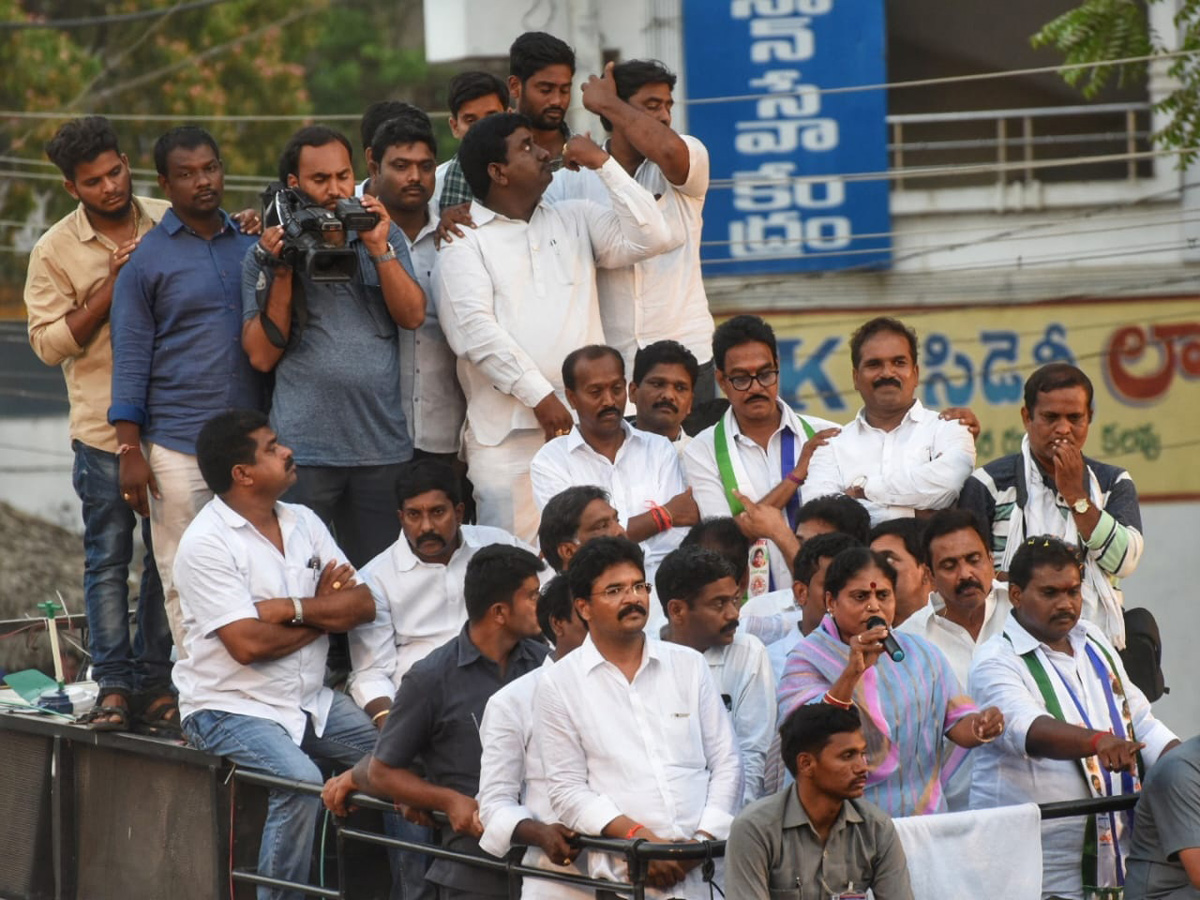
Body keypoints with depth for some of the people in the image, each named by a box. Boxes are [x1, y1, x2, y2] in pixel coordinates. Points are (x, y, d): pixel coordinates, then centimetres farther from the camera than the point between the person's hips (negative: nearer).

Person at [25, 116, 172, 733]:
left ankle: (155, 677, 16)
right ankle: (113, 685, 5)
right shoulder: (55, 252, -2)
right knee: (108, 559, -1)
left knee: (170, 556, 7)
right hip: (104, 426, -3)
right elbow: (49, 342, -7)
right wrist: (111, 288, -15)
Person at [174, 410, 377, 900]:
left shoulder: (304, 523, 9)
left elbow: (363, 605, 1)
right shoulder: (206, 543, -12)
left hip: (310, 702, 7)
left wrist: (288, 608, -15)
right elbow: (248, 644, -21)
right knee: (301, 780, -32)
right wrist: (323, 612, -5)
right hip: (231, 708, -7)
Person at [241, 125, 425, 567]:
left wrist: (378, 249, -10)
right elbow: (262, 355, -2)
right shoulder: (268, 253, 4)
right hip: (304, 447, -2)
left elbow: (413, 315, 0)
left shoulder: (384, 236, 12)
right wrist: (282, 273, -10)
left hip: (383, 443, 2)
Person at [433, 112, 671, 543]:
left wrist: (604, 165, 5)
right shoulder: (463, 241, 4)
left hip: (587, 422, 4)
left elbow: (647, 237, 7)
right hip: (506, 431, -4)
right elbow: (474, 329, -8)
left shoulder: (574, 221, 19)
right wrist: (539, 397, -15)